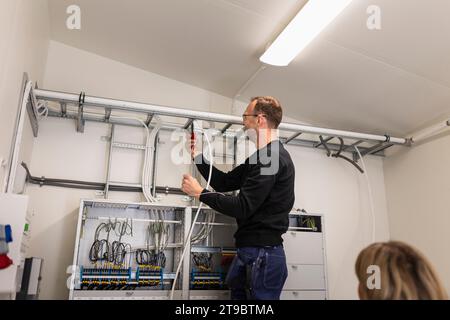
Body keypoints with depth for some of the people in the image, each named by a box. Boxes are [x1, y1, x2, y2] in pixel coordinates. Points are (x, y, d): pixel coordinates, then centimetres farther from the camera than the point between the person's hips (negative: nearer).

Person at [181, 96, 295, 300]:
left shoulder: (272, 158, -16)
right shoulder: (261, 157, 17)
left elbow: (242, 208, -20)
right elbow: (225, 183, 18)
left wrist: (200, 193, -11)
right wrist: (196, 155, 16)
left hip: (262, 254, -10)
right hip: (249, 251, 10)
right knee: (237, 293, 15)